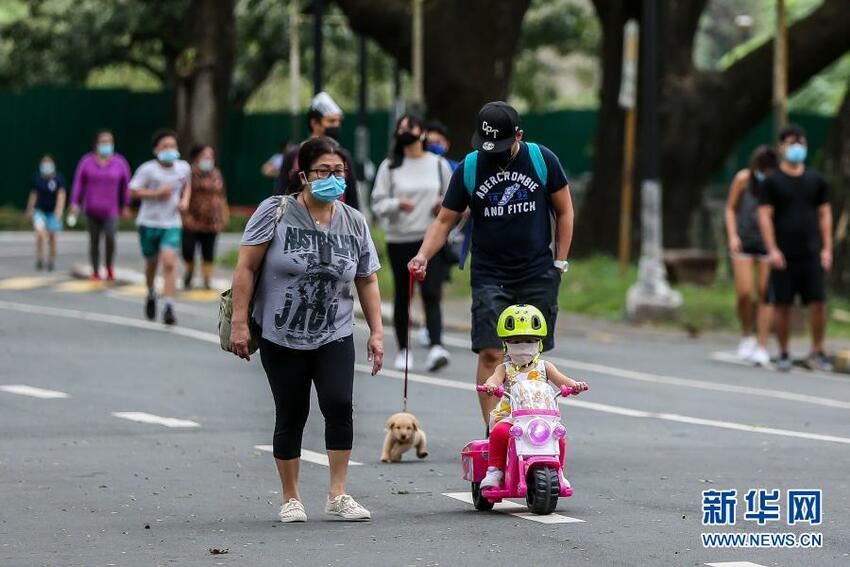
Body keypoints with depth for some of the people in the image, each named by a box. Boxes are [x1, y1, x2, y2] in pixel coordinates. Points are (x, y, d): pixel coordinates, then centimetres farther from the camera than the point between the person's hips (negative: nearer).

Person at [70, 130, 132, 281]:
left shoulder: (120, 162, -1)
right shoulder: (87, 161, -1)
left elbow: (126, 185, 7)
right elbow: (79, 183, 2)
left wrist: (126, 206, 9)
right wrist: (75, 203, -3)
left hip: (110, 210, -1)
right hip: (92, 209, 1)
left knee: (110, 237, -20)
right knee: (94, 240, 8)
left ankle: (110, 266, 4)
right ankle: (95, 272, 20)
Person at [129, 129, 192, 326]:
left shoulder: (184, 168, 1)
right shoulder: (148, 169, -11)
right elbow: (133, 191, -12)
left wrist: (185, 200, 2)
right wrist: (157, 193, -22)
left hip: (172, 223, 1)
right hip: (149, 222, -1)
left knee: (169, 262, -17)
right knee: (152, 263, 15)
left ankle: (169, 307, -20)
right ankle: (151, 294, 45)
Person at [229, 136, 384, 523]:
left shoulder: (354, 223, 4)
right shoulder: (275, 212, -7)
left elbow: (367, 281, 12)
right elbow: (246, 267, -6)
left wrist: (377, 332, 7)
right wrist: (239, 323, -10)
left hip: (334, 336, 2)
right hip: (281, 337, -2)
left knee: (339, 404, -16)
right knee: (291, 416, 3)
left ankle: (338, 495, -8)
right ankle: (291, 499, 17)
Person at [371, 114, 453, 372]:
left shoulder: (438, 165, 9)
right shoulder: (389, 167, 4)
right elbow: (378, 203, 0)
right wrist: (397, 204, -20)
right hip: (399, 241, 0)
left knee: (431, 294, -14)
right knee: (402, 296, 7)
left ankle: (436, 347, -24)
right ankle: (403, 350, 17)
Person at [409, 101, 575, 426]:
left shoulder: (542, 160, -1)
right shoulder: (468, 169, 0)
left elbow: (564, 211, 9)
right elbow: (445, 220, 4)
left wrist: (560, 262, 4)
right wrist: (423, 256, -13)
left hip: (538, 277, 0)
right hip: (489, 276, 0)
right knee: (490, 354, -12)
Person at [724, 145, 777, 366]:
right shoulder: (743, 179, -7)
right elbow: (731, 208, 4)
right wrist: (733, 236, -7)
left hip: (768, 242, 0)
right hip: (744, 242, 0)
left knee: (765, 293, -3)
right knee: (744, 293, -7)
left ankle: (762, 346, 3)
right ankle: (746, 336, 18)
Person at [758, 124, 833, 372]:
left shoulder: (816, 180, 10)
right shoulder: (772, 182, 1)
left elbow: (825, 214, 11)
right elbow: (765, 215, -4)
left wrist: (827, 248, 3)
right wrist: (772, 249, -13)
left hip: (811, 254, 2)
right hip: (783, 256, -2)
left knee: (818, 302, -5)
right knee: (782, 305, 1)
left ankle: (817, 352, 6)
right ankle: (783, 354, 12)